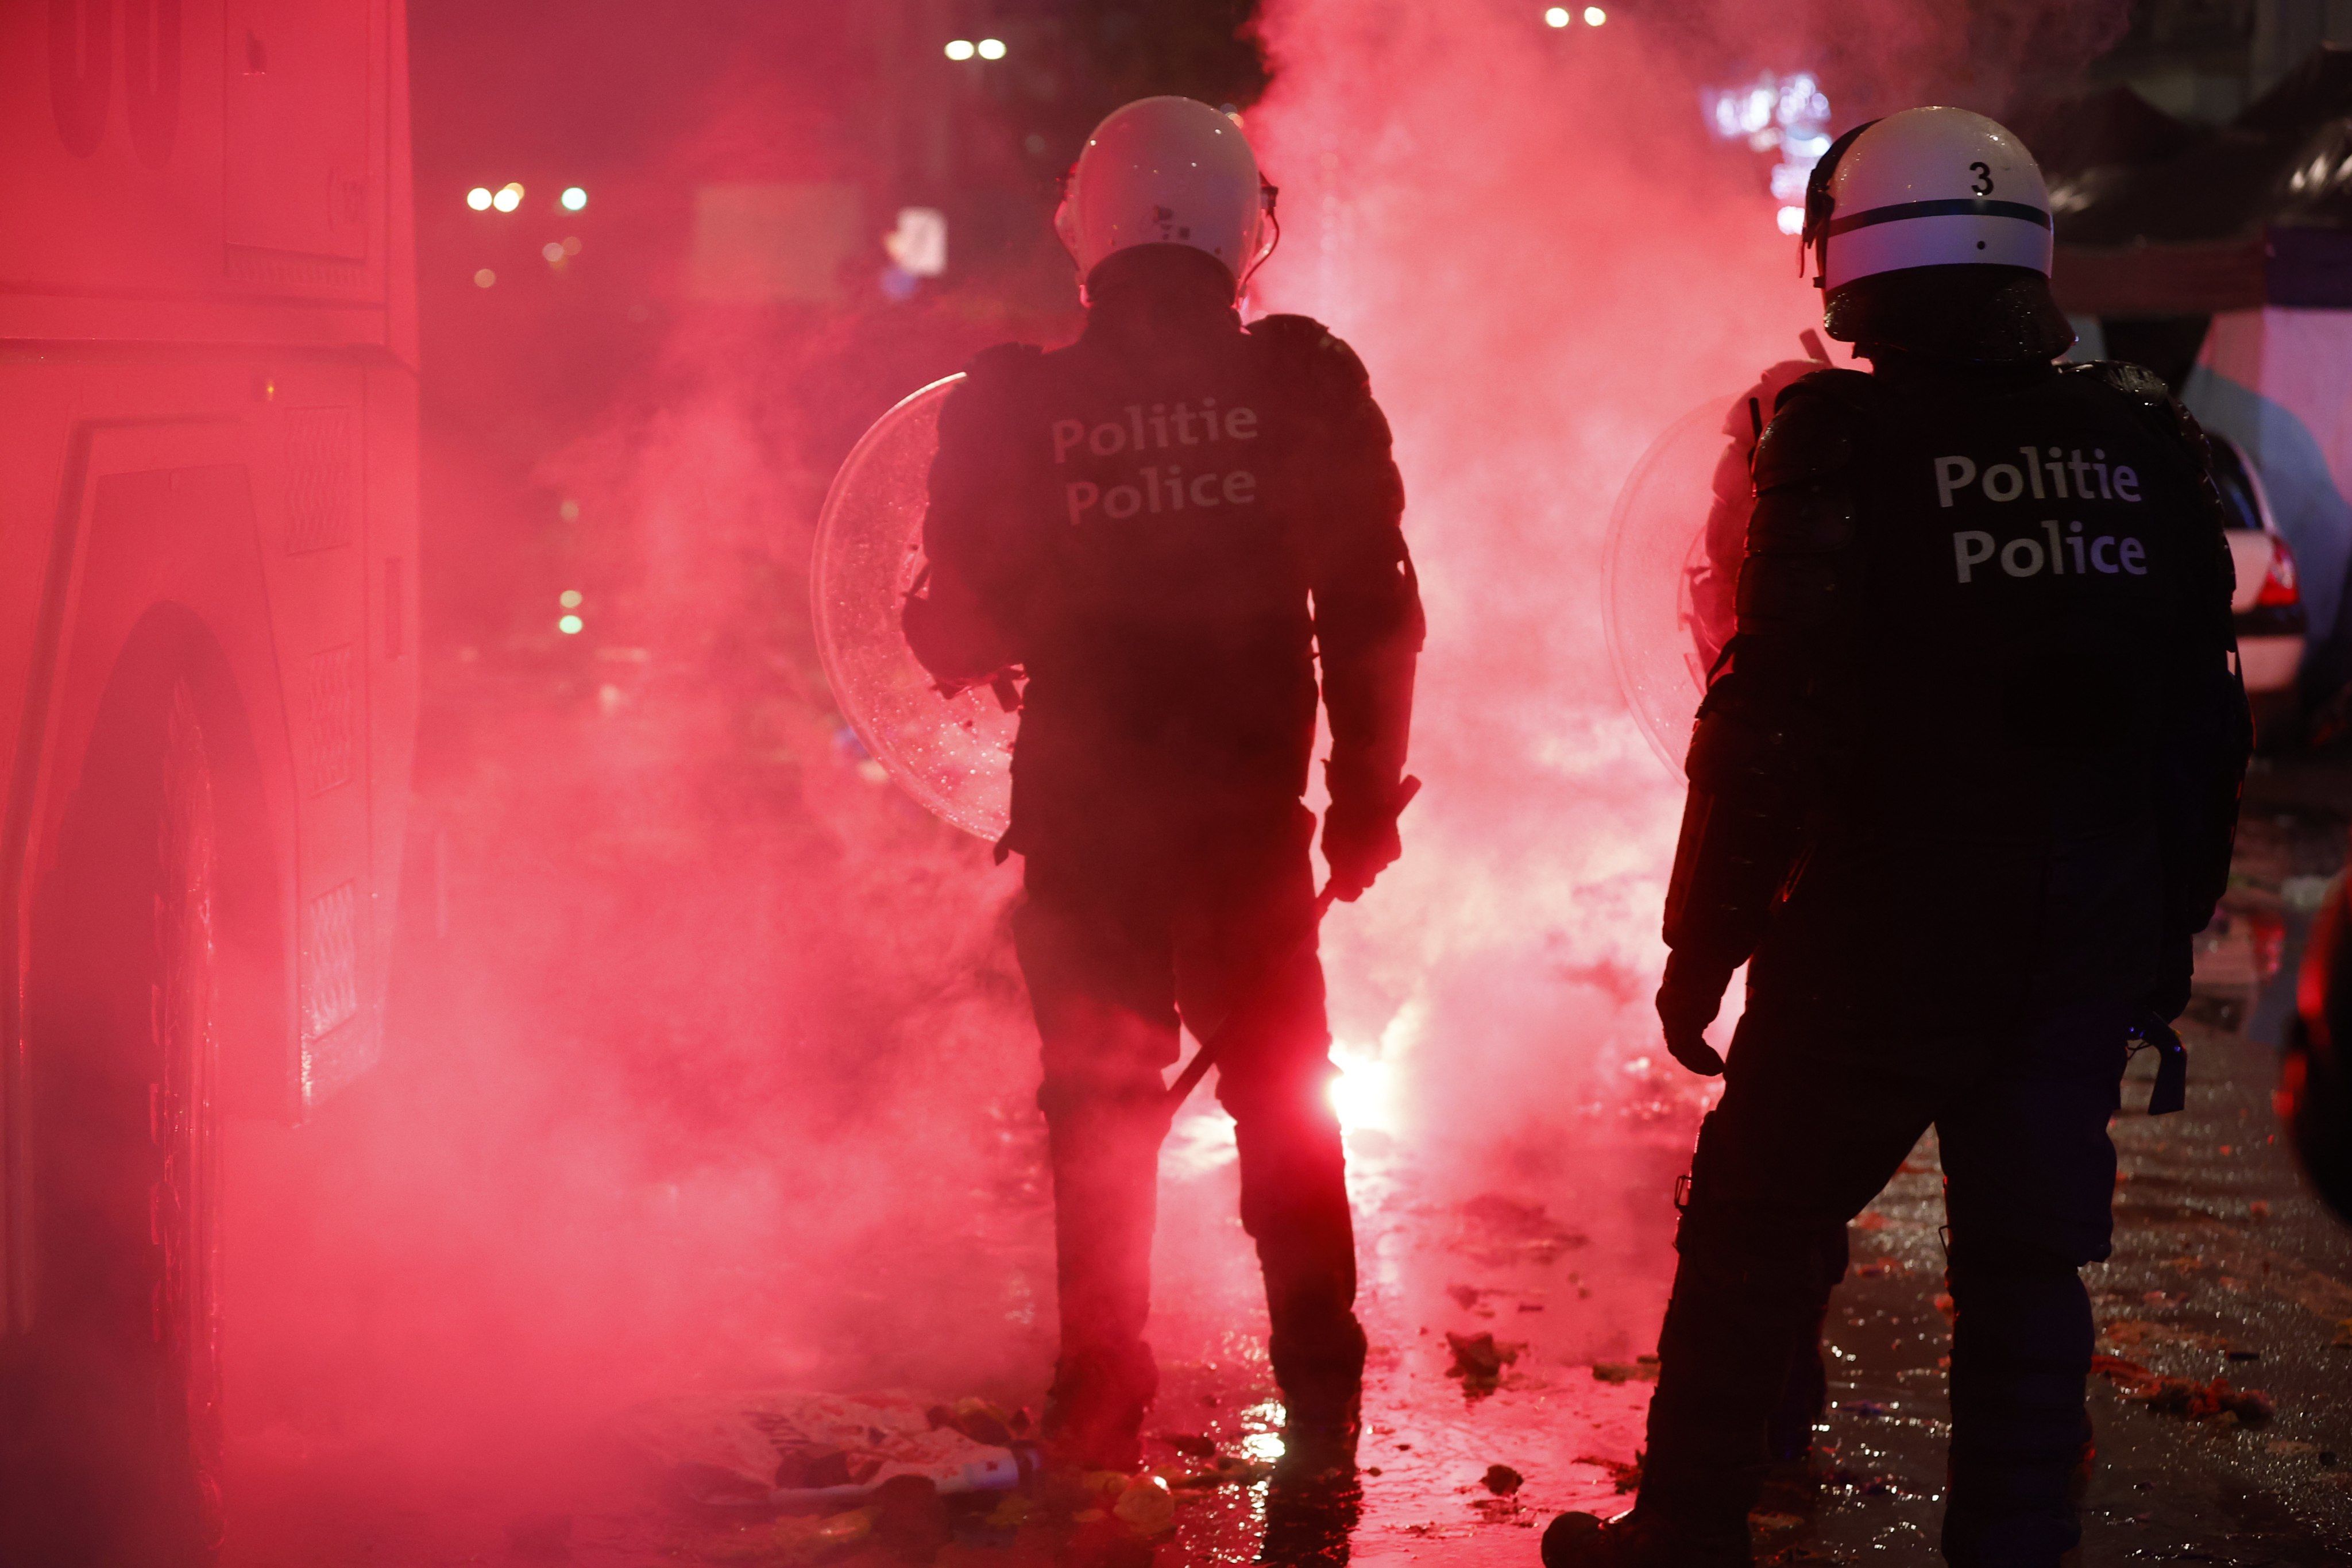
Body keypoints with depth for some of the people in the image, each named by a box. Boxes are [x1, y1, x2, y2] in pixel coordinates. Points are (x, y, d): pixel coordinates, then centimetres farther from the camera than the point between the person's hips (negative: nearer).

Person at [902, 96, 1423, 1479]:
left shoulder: (1015, 406, -6)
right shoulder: (1307, 385, -6)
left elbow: (956, 638, 0)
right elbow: (1378, 613, -4)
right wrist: (1368, 796, 7)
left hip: (1082, 823, 0)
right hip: (1250, 818, 0)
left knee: (1101, 1112, 13)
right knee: (1286, 1104, 17)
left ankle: (1102, 1410, 17)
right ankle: (1322, 1398, 21)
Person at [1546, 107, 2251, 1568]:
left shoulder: (1847, 445, -12)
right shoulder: (2149, 448, 4)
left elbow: (1771, 723, -13)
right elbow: (2206, 722, 9)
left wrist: (1702, 942, -5)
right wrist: (2171, 928, 18)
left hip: (1878, 950, -4)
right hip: (2087, 952, 4)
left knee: (1750, 1245, 11)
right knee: (2029, 1272, 13)